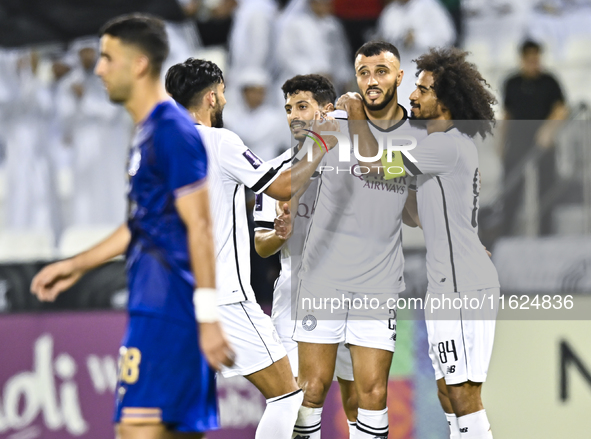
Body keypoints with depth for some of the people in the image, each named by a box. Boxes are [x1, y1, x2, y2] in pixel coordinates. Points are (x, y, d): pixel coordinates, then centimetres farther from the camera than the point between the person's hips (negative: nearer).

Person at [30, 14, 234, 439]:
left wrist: (208, 316, -21)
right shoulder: (147, 132, 18)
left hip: (167, 313, -10)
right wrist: (78, 265, 30)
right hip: (154, 305, 10)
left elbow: (199, 226, -17)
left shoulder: (173, 130, -13)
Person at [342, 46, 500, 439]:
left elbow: (377, 171, -16)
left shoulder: (449, 145, -14)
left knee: (463, 394, -11)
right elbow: (423, 216, 26)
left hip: (463, 285, -11)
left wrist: (360, 120, -4)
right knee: (450, 393, 12)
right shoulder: (451, 146, 19)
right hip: (450, 286, 11)